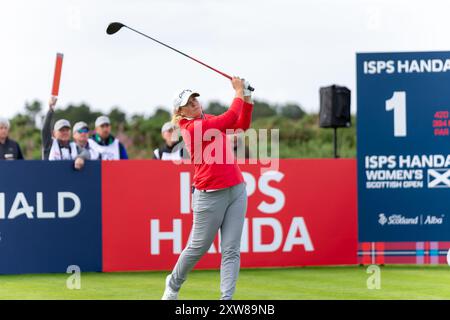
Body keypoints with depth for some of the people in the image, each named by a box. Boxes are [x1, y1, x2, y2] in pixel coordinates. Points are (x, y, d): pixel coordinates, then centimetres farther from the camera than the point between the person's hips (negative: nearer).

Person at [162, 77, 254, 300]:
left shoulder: (208, 120, 13)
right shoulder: (192, 128, -13)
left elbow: (242, 124, 15)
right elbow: (231, 118, -17)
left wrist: (247, 98, 3)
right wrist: (239, 93, -4)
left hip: (236, 190, 7)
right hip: (210, 196, -7)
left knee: (231, 250, -2)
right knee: (198, 248, 6)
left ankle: (227, 298, -5)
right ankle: (173, 285, 31)